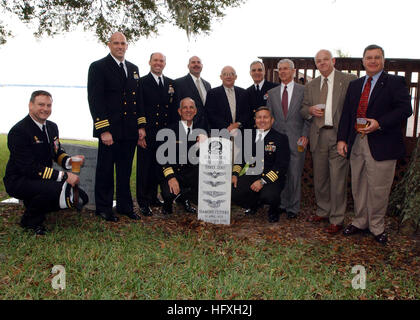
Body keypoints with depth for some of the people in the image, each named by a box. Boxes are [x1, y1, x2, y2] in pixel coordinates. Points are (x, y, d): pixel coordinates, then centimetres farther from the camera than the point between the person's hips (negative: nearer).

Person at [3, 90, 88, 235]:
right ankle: (30, 220, -7)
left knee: (81, 198, -2)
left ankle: (33, 203, 14)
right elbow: (28, 168, -26)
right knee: (56, 188, -36)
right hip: (18, 181, -8)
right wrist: (64, 176, -31)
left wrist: (70, 161, -9)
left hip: (43, 179, 8)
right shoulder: (19, 131, -19)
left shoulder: (52, 127, 7)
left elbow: (57, 152, 16)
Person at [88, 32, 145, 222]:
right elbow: (95, 100, -9)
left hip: (130, 130, 6)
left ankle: (125, 206, 25)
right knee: (105, 171, 5)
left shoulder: (133, 69, 16)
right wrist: (103, 130, -16)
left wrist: (141, 125, 9)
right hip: (109, 130, -5)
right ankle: (104, 208, 17)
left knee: (125, 170, 13)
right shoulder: (98, 67, -3)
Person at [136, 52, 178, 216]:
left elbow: (174, 109, 13)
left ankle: (153, 197, 27)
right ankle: (143, 202, 11)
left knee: (158, 167, 13)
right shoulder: (142, 82, -1)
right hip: (147, 133, -4)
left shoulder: (171, 83, 13)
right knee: (144, 167, 2)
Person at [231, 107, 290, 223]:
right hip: (250, 175, 4)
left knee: (269, 195, -35)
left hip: (271, 178, -3)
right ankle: (254, 203, 14)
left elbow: (282, 165, -8)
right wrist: (235, 174, -4)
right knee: (232, 192, -21)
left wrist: (263, 181, -20)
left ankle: (273, 210, 7)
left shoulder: (280, 138, 1)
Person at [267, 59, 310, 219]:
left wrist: (305, 135, -6)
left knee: (295, 174, 0)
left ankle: (293, 207, 12)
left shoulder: (304, 91, 4)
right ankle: (282, 204, 18)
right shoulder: (272, 93, 13)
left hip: (296, 139, -2)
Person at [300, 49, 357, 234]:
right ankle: (323, 212, 30)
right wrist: (310, 110, -6)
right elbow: (302, 111, 17)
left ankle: (336, 220, 9)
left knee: (338, 179, -3)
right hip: (318, 136, 5)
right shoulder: (311, 85, 15)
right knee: (320, 177, 13)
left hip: (339, 135, -5)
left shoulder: (349, 80, 0)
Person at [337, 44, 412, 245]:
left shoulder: (395, 83, 0)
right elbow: (346, 113, 13)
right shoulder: (354, 85, 16)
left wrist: (379, 123, -21)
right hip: (356, 143, 5)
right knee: (358, 186, 12)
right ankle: (360, 222, 27)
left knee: (378, 188, 1)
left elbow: (405, 109, -10)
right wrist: (342, 139, 4)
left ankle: (377, 227, 18)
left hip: (381, 145, -5)